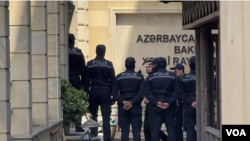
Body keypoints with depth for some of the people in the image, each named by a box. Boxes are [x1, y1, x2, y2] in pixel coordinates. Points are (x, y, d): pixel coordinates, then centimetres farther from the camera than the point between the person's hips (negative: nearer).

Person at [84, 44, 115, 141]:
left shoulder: (90, 64, 1)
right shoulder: (109, 64, -1)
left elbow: (87, 81, 2)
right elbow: (113, 80, 0)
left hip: (94, 93, 1)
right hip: (106, 93, -1)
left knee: (94, 116, 15)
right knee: (106, 118, -1)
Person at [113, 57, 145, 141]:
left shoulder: (119, 77, 4)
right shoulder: (139, 77, 0)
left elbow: (114, 92, -3)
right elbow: (142, 92, -10)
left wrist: (123, 102, -7)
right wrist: (133, 103, -11)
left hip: (123, 107, 1)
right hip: (136, 107, -1)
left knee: (124, 131, 2)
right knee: (136, 131, 0)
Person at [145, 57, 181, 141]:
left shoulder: (150, 77, 4)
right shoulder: (173, 76, 2)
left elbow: (147, 93, -4)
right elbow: (177, 92, -6)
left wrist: (156, 102, -9)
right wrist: (169, 102, -10)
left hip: (155, 107, 0)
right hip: (169, 106, 0)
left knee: (155, 129, 2)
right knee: (171, 129, 3)